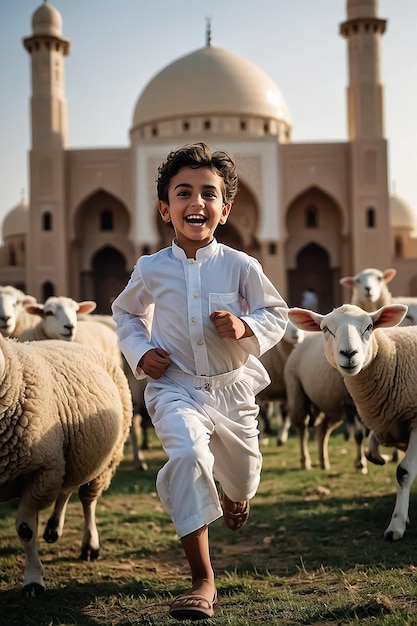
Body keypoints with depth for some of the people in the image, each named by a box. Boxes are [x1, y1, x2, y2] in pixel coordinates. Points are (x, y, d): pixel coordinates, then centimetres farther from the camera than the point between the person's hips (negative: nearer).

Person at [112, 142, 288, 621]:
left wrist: (247, 327, -18)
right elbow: (125, 312, 14)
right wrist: (139, 351, -3)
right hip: (175, 387, -2)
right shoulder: (150, 270, -4)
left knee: (241, 471, 19)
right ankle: (203, 581, -26)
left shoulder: (240, 267, -7)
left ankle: (233, 495, 64)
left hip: (232, 387, 2)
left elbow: (277, 313, 3)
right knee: (186, 453, -30)